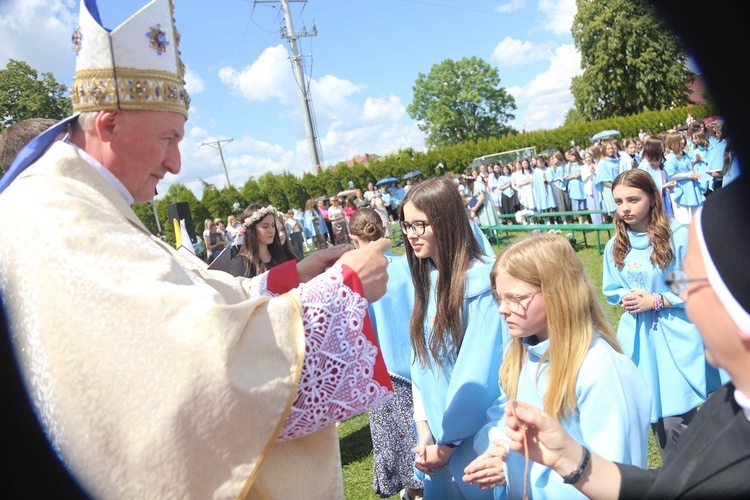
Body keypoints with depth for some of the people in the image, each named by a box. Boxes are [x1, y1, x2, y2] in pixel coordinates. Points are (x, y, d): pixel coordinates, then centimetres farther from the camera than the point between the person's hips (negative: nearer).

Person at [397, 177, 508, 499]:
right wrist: (423, 428, -1)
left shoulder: (481, 281, -20)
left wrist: (449, 440, -11)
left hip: (478, 436, -6)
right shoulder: (426, 280, 2)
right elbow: (420, 359, 4)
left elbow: (480, 371, -19)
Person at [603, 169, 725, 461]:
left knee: (675, 417, -8)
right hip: (639, 338, 4)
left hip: (677, 335, -4)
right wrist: (627, 299, -9)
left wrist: (655, 300, -14)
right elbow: (612, 291, 12)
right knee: (657, 413, 11)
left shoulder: (678, 236, -12)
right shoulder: (615, 246, 3)